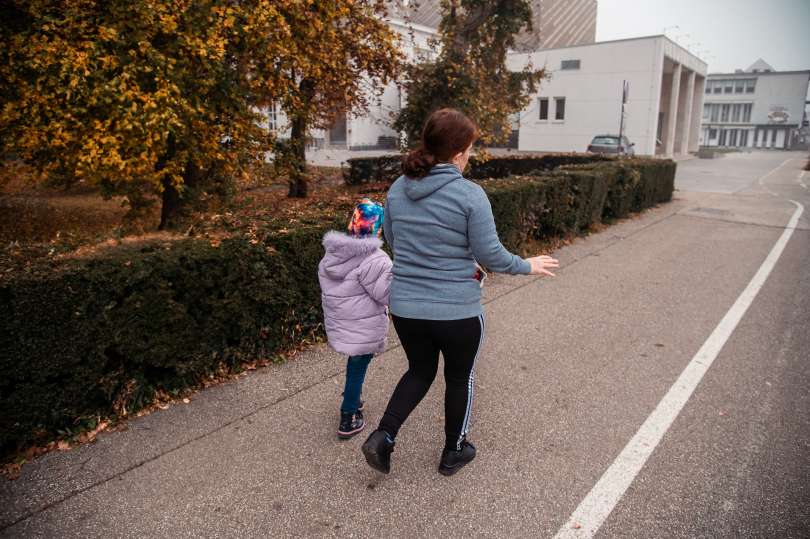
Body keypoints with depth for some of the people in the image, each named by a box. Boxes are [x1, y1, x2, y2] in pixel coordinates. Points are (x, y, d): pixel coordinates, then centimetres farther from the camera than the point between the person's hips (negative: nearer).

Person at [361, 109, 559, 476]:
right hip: (457, 311, -4)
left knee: (419, 371, 27)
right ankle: (453, 452, 38)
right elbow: (490, 254, -12)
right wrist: (528, 266, 5)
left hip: (405, 307, 5)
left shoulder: (397, 189, 0)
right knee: (459, 378, 20)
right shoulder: (470, 194, -16)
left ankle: (383, 437, 15)